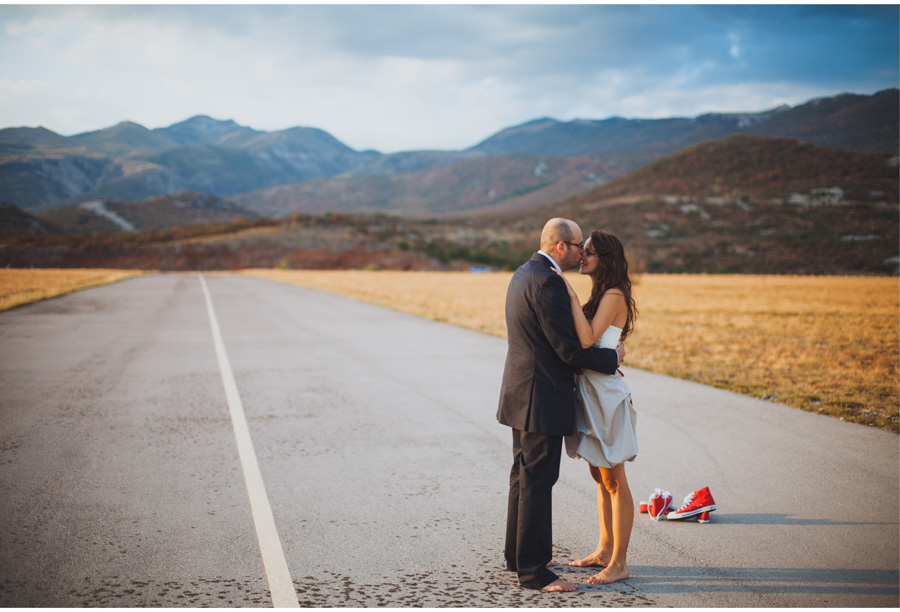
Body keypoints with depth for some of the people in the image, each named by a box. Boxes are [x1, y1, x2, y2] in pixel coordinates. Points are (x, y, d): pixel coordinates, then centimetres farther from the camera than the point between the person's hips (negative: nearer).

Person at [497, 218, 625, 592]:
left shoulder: (524, 274, 12)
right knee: (537, 483, -3)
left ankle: (517, 554, 32)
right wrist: (612, 358, -5)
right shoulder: (547, 282, -20)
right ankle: (534, 571, 5)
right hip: (542, 398, -10)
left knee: (523, 476, 19)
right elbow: (569, 348, -21)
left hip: (523, 393, 10)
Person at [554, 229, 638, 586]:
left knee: (613, 481, -2)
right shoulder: (598, 296, 14)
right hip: (589, 393, 10)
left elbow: (586, 339, -28)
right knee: (600, 478, 16)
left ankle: (618, 563, 6)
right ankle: (605, 550, 27)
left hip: (605, 395, -10)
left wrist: (570, 295, -24)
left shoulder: (614, 295, -15)